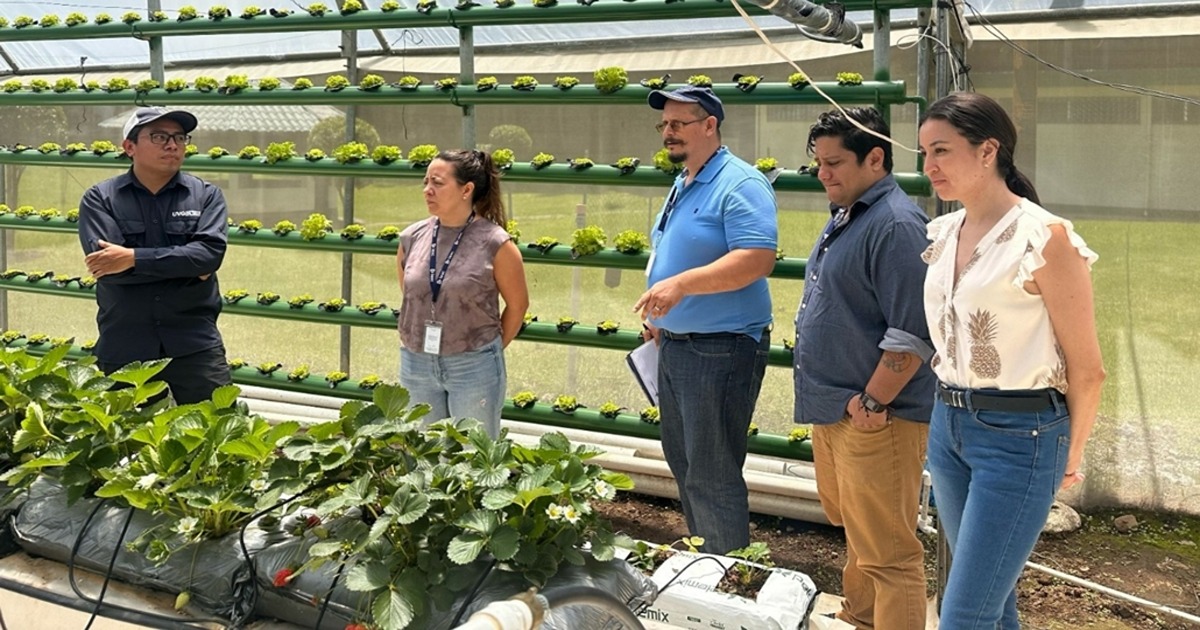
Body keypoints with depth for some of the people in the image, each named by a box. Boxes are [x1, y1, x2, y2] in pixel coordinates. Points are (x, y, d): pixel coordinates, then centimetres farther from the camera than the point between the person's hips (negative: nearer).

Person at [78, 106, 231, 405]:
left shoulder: (206, 195, 3)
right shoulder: (99, 199, 1)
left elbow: (210, 253, -13)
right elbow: (106, 267, -13)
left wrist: (134, 258, -18)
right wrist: (186, 265, -12)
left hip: (195, 346, 0)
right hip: (122, 348, 0)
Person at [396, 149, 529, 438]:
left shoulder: (495, 243, -12)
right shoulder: (412, 238, 0)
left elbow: (517, 304, -2)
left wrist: (491, 350, 4)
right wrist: (412, 342, 13)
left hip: (474, 366, -4)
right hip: (416, 363, 4)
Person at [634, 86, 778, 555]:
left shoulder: (738, 185, -16)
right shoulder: (682, 186, 15)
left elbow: (757, 259, -27)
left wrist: (682, 284, -33)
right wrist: (659, 314, 19)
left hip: (721, 350, -10)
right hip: (674, 343, 10)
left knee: (712, 476, -2)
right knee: (683, 465, 19)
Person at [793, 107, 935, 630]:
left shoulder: (896, 225, -19)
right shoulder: (844, 217, 14)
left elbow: (912, 334, -24)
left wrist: (872, 403, -19)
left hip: (873, 419, -10)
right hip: (833, 411, 10)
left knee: (886, 552, -2)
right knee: (855, 532, 23)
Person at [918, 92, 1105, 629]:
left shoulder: (1044, 238, -17)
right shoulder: (944, 233, 5)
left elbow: (1086, 369, -10)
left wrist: (1070, 456, 0)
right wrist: (949, 409, 15)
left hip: (1017, 435, -7)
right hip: (949, 424, 7)